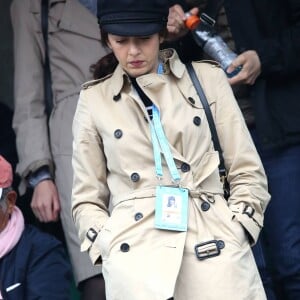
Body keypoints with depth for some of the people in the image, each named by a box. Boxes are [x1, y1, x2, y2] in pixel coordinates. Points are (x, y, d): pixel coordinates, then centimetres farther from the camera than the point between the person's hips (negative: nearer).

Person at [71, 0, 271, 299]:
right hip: (135, 255, 0)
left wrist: (236, 233, -2)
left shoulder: (208, 79, 9)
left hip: (214, 244, 0)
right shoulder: (93, 99, 9)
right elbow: (86, 197, 13)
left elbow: (248, 172, 10)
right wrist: (108, 247, -2)